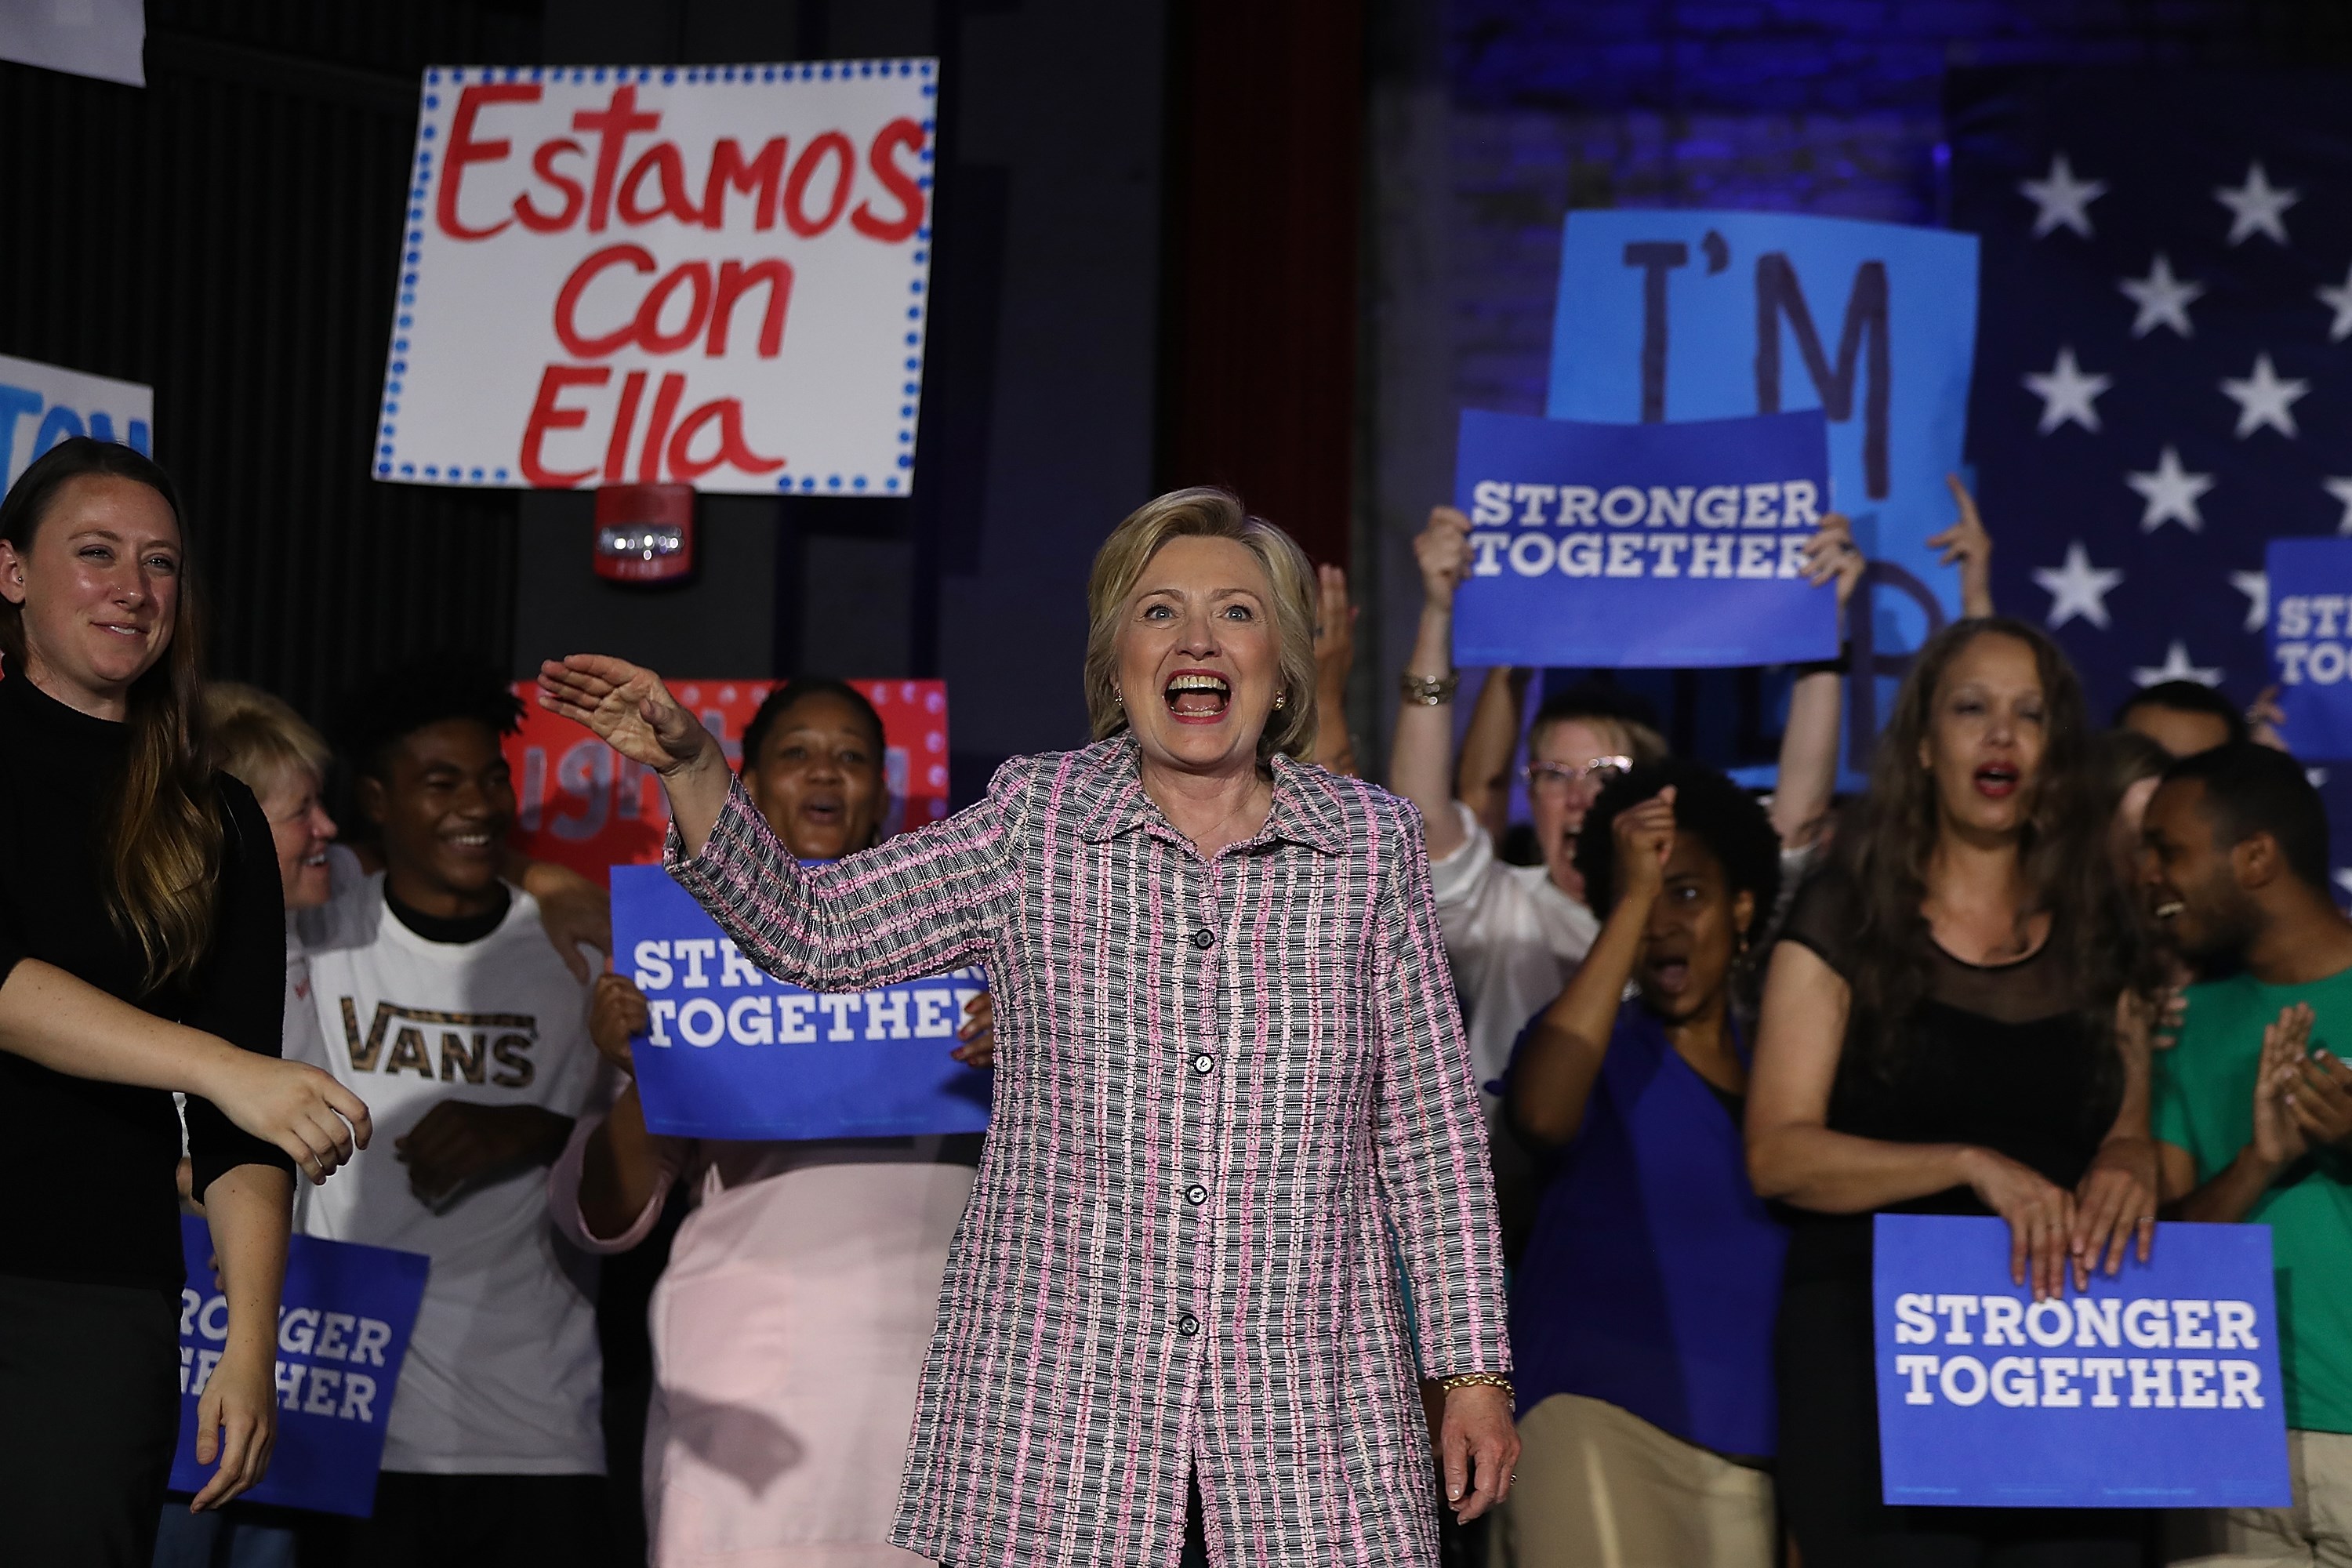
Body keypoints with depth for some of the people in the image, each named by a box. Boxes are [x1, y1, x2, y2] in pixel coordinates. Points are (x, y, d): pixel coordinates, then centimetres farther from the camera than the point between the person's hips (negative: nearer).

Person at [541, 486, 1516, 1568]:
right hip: (1056, 1402, 0)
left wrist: (1472, 1367, 5)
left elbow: (1431, 1128, 7)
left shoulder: (1371, 842, 7)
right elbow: (810, 931, 6)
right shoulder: (1034, 820, 6)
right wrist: (690, 769, -9)